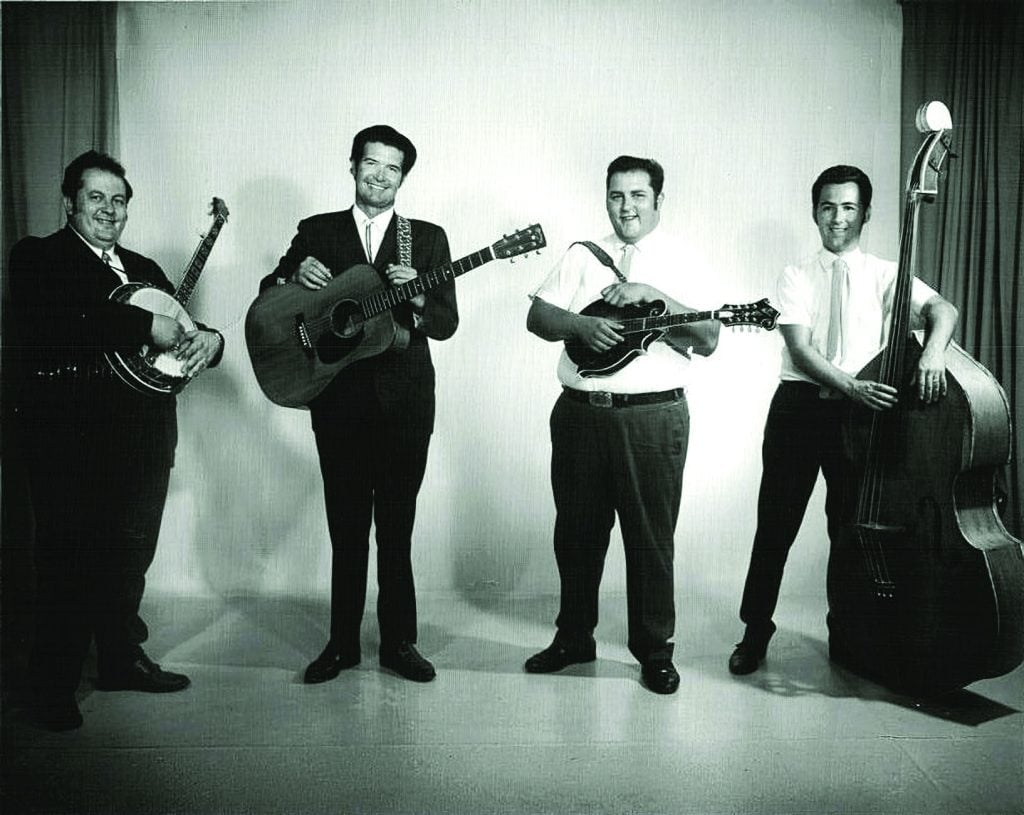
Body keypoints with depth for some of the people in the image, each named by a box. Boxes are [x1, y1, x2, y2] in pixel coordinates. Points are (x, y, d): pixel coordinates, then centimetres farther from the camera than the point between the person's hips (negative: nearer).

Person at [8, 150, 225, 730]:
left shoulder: (143, 269, 19)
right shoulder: (38, 258, -1)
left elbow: (181, 330, 18)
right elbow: (56, 323, -22)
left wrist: (209, 339, -6)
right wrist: (147, 327, -22)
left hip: (144, 438, 6)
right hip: (71, 438, -6)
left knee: (130, 558, 14)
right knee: (69, 563, 1)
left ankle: (121, 659, 30)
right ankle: (55, 687, 16)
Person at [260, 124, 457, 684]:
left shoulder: (427, 238, 8)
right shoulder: (316, 232, 10)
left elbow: (446, 323, 2)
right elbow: (269, 294, 13)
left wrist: (416, 297, -18)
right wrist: (295, 276, -8)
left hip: (404, 401, 0)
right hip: (339, 400, 0)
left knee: (396, 528, 7)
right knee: (346, 528, 6)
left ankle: (399, 642, 19)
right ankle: (343, 643, 19)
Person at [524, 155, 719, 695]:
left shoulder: (680, 261, 6)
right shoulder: (582, 256, 13)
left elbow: (708, 340, -5)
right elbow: (537, 315, 4)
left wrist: (652, 294, -15)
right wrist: (581, 325, -15)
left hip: (653, 414, -2)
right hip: (580, 411, 3)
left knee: (651, 534, 4)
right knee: (577, 530, 11)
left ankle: (654, 648, 20)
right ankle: (573, 637, 28)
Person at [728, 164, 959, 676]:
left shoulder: (886, 276, 7)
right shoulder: (797, 277, 5)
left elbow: (941, 309, -11)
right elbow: (800, 348, -9)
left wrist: (933, 351, -33)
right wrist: (851, 385, -25)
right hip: (799, 407, 0)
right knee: (776, 525, 3)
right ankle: (755, 633, 17)